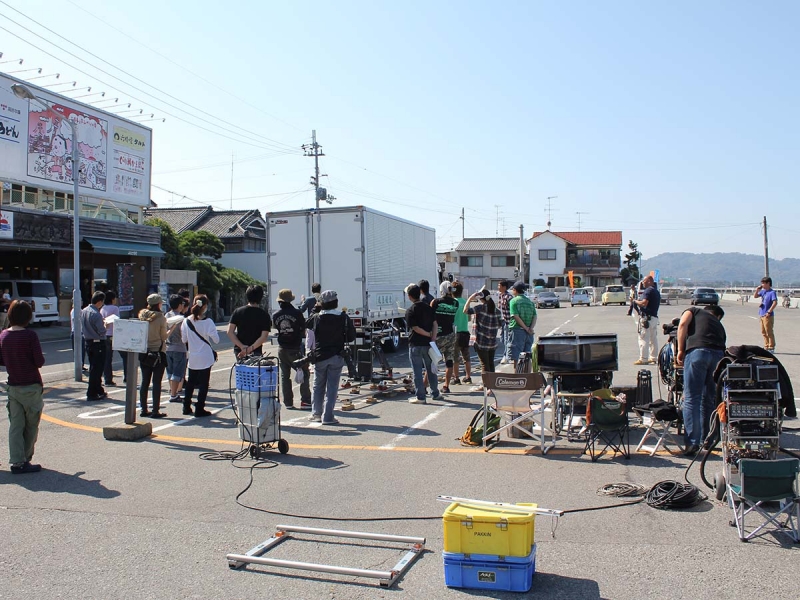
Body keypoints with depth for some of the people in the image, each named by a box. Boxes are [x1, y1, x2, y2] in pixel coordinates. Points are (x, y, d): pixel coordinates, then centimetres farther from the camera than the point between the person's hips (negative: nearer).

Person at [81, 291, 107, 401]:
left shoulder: (83, 311, 5)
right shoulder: (96, 314, -22)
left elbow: (82, 329, 13)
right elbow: (102, 332, -20)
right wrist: (105, 326, -3)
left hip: (87, 342, 9)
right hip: (98, 343, -9)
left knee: (93, 368, 17)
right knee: (97, 369, 0)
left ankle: (99, 390, 27)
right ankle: (92, 393, 3)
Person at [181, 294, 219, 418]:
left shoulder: (186, 321, -4)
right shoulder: (207, 322, -15)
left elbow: (184, 340, 4)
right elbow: (216, 340, -13)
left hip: (192, 358, 4)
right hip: (205, 358, -4)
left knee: (191, 382, 18)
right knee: (203, 384, 4)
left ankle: (186, 407, 23)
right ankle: (199, 409, 6)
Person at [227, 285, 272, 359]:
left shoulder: (238, 311, 1)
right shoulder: (264, 315, -6)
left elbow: (230, 332, -6)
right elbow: (264, 337, -15)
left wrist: (242, 347, -11)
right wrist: (250, 348, -17)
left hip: (238, 350, 3)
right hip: (255, 352, -3)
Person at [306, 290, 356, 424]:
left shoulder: (316, 318, -5)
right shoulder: (343, 318, -8)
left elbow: (305, 325, 14)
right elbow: (351, 336, -3)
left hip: (319, 356, 1)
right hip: (336, 356, -1)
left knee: (318, 385, 17)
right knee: (332, 387, 3)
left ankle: (316, 413, 17)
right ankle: (328, 417, 1)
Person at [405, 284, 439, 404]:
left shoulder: (410, 311, -11)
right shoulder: (429, 308, 6)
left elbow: (415, 328, -15)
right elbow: (435, 324, 0)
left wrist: (429, 334, -5)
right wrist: (433, 337, -7)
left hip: (415, 344, -5)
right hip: (428, 344, 5)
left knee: (417, 372, 0)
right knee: (431, 369, 17)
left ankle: (420, 397, 1)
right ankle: (435, 393, 26)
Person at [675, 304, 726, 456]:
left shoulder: (694, 310, 26)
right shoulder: (719, 325, 35)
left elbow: (683, 324, 4)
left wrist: (680, 350, 5)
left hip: (697, 350, -4)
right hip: (719, 355, 4)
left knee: (692, 399, -2)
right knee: (710, 399, 17)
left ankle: (692, 444, -5)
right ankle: (707, 441, 26)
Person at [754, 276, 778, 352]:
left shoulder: (772, 292, -13)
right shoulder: (763, 291, 10)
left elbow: (775, 302, -21)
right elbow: (755, 296, 20)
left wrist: (769, 312, -23)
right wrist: (757, 289, 3)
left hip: (768, 316, -8)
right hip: (762, 315, 8)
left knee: (769, 332, -3)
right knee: (763, 332, 14)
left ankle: (771, 348, 3)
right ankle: (766, 347, 23)